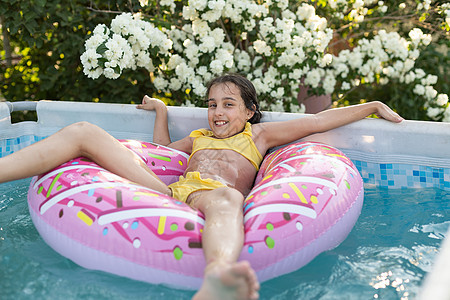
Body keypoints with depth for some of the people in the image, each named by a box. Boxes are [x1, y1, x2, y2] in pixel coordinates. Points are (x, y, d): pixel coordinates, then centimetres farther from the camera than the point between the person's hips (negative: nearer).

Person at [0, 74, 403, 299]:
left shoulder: (258, 134, 29)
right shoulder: (198, 137, 38)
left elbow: (317, 121, 28)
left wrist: (374, 106, 29)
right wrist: (161, 110, 55)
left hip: (213, 199, -4)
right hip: (168, 193, 4)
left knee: (226, 198, -45)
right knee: (84, 132, -6)